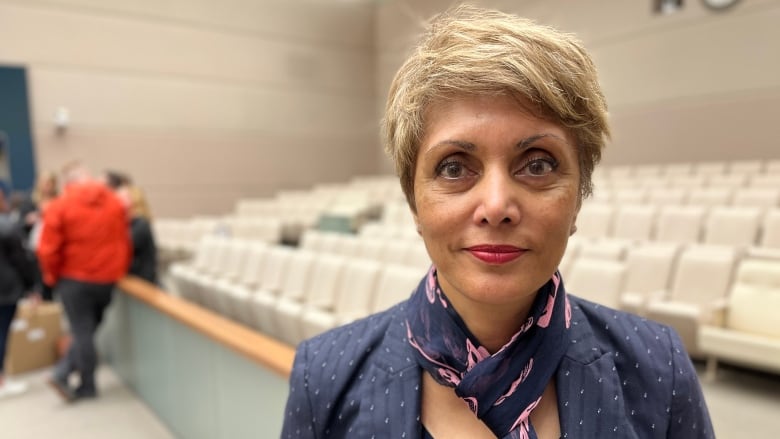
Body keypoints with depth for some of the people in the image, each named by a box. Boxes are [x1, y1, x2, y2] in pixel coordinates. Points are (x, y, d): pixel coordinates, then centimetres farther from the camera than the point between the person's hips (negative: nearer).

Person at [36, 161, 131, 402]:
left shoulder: (60, 206, -9)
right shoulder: (115, 202, 0)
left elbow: (48, 249, -9)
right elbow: (125, 242, 5)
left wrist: (52, 277, 7)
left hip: (75, 279, -3)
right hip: (107, 279, 3)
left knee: (82, 332, 7)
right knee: (88, 330, 17)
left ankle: (87, 386, 17)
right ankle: (63, 374, 17)